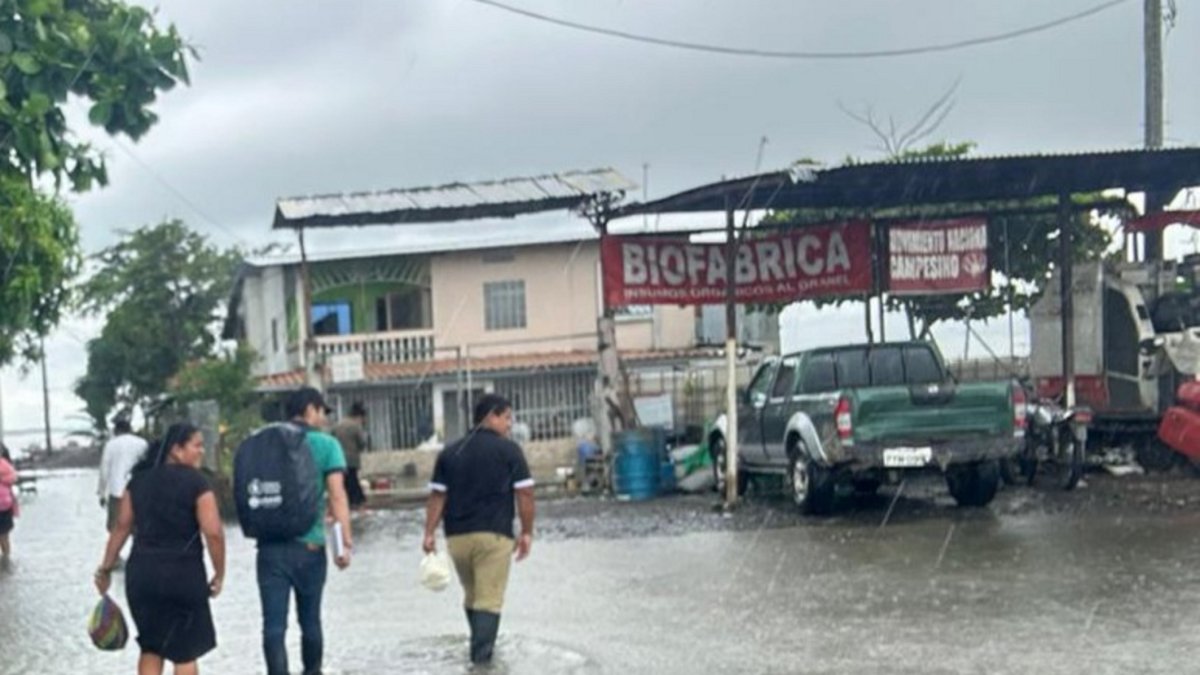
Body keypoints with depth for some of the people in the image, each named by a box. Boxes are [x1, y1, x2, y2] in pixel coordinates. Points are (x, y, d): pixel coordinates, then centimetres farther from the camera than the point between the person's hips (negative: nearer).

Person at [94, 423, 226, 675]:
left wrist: (106, 568, 13)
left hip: (141, 573, 5)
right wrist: (219, 574, -4)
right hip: (183, 574, -5)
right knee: (185, 650, 7)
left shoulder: (139, 479, 8)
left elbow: (122, 526, 7)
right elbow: (213, 533, -15)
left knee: (150, 646, 18)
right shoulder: (196, 482, -9)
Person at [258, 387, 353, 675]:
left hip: (270, 545, 2)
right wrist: (345, 540, -15)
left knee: (274, 625, -1)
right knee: (310, 620, 16)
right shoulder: (326, 444, -2)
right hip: (309, 545, -2)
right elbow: (336, 494, -12)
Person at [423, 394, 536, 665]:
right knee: (489, 600, -3)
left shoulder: (449, 452, 11)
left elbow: (437, 496, 6)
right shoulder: (508, 450, -1)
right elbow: (524, 494, -4)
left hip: (457, 537, 5)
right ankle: (481, 654, -12)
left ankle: (480, 647, 33)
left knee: (471, 596, 21)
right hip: (494, 535, -5)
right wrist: (527, 533, 3)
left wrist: (429, 534, 6)